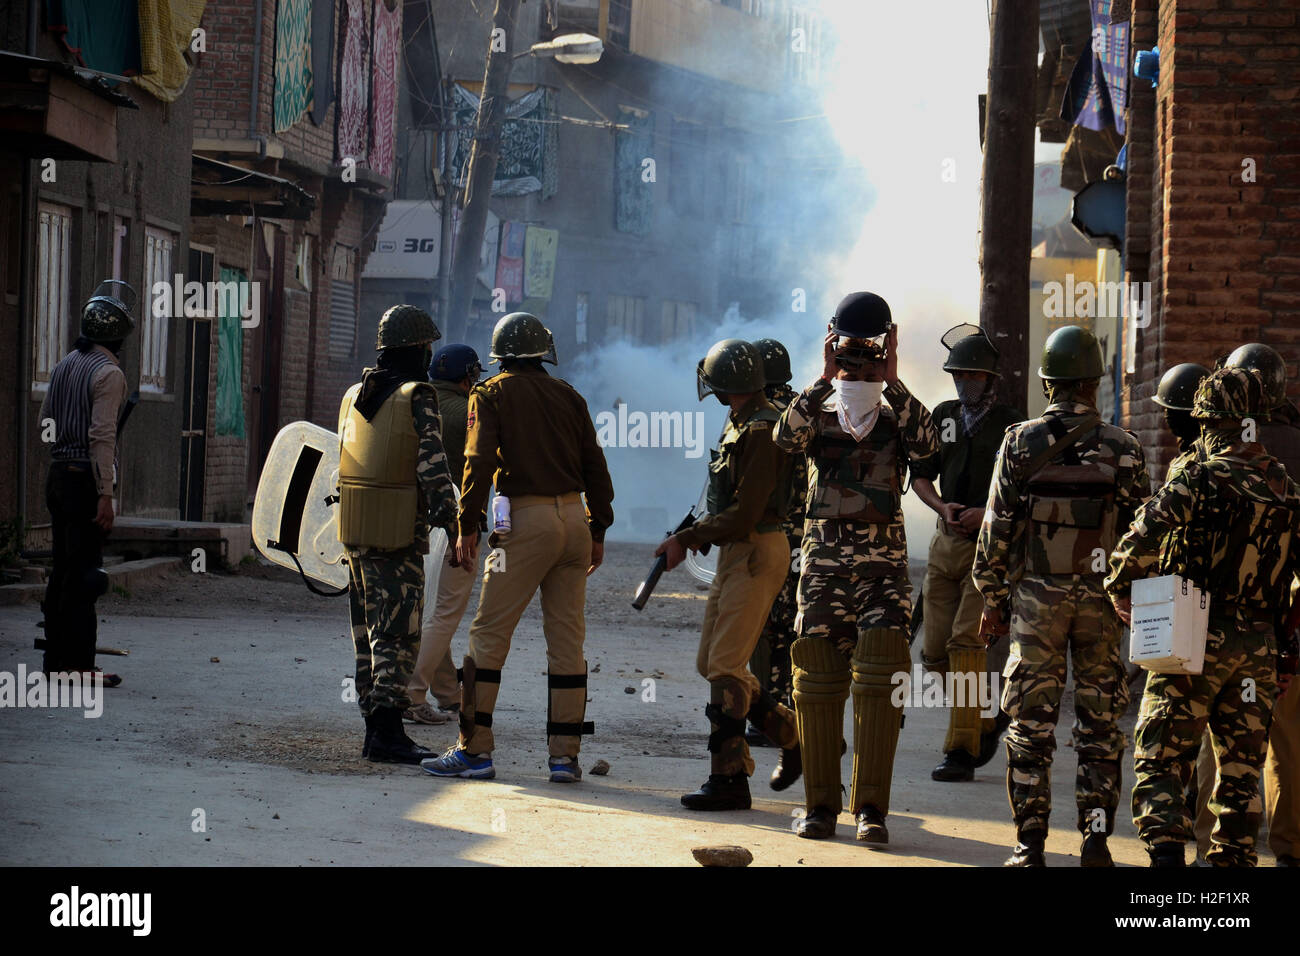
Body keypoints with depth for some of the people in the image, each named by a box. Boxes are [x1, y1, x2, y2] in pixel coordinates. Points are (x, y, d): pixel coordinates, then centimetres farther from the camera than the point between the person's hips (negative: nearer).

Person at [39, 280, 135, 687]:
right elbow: (102, 436, -19)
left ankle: (55, 659, 16)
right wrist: (105, 496, -19)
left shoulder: (65, 364, 11)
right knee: (84, 573, -6)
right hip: (86, 480, -8)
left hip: (58, 473, 8)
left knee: (63, 569, 12)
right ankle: (78, 665, -7)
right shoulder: (108, 374, -13)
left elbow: (45, 421, 18)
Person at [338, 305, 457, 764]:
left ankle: (374, 726, 16)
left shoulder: (354, 395, 13)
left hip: (354, 528, 7)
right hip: (398, 533, -7)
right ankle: (386, 731, -13)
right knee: (397, 633, -7)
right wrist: (445, 507, -22)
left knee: (369, 631, 13)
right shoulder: (417, 395, -9)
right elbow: (431, 457, -19)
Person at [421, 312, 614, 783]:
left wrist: (467, 527, -6)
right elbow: (595, 466, 12)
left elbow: (479, 461, -9)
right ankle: (565, 755, 7)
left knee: (489, 635, 0)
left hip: (527, 521, -5)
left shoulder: (492, 395, 1)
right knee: (566, 641, 7)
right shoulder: (568, 397, 13)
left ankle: (475, 749, -3)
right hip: (574, 519, 5)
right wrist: (598, 531, 18)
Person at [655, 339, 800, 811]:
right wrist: (689, 535, 8)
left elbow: (744, 515, -22)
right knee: (711, 662, 13)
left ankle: (729, 780, -8)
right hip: (734, 554, 10)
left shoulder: (761, 431, -18)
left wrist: (687, 538, -16)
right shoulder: (740, 424, 14)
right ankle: (793, 736, 22)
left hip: (757, 554, -10)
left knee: (725, 666, -11)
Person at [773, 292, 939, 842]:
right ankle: (821, 805, 9)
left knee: (879, 682, -11)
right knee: (818, 682, 1)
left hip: (884, 564, -1)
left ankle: (871, 807, -9)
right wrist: (826, 378, -15)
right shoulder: (815, 415, 9)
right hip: (824, 562, 1)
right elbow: (785, 437, -14)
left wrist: (891, 381, -15)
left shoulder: (897, 419, 8)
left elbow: (927, 444, -15)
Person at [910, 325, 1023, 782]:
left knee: (966, 641, -16)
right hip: (946, 541, 6)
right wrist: (942, 507, -5)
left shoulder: (1011, 424, -4)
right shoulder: (943, 416, 12)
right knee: (935, 653, 4)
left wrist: (988, 513, -20)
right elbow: (921, 475, 15)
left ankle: (962, 751, -14)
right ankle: (991, 713, 28)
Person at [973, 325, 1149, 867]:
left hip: (1036, 598, 0)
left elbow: (996, 530, -2)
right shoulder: (1123, 450, -3)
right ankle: (1095, 839, 7)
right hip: (1102, 600, 1)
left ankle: (1029, 843, 3)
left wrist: (992, 602, 6)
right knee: (1099, 725, 8)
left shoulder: (1020, 443, -5)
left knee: (1030, 725, 4)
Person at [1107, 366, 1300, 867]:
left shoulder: (1200, 477, -13)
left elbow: (1141, 539, -20)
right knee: (1240, 764, 14)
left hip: (1198, 638, -5)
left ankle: (1166, 852, -14)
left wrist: (1121, 589, -3)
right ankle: (1234, 856, 17)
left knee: (1161, 757, -2)